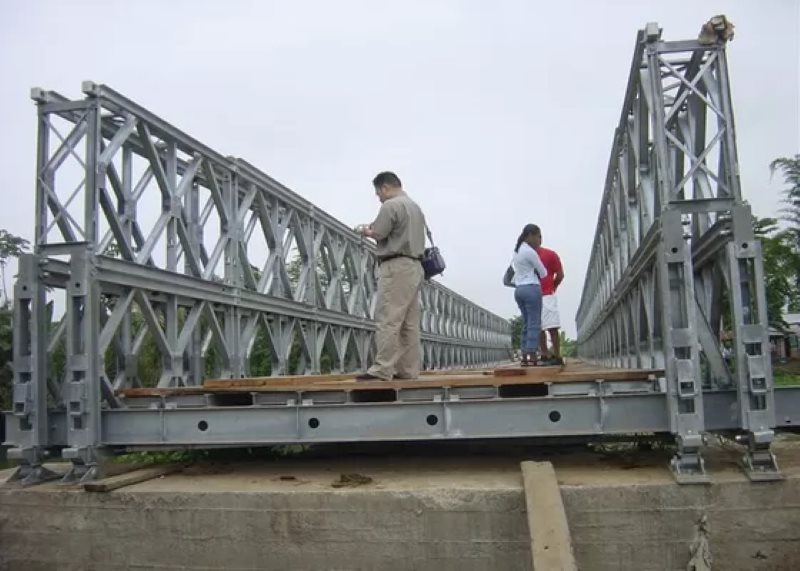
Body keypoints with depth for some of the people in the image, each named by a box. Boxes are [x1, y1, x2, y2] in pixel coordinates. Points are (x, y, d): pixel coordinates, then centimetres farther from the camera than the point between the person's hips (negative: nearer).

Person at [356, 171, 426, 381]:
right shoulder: (416, 206, 22)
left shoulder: (390, 205, -8)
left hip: (396, 267, -9)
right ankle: (408, 370, 7)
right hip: (415, 266, 10)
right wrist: (375, 229, 18)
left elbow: (378, 234, -12)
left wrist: (367, 231, 9)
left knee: (387, 320, -11)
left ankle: (382, 369, -13)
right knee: (409, 323, 7)